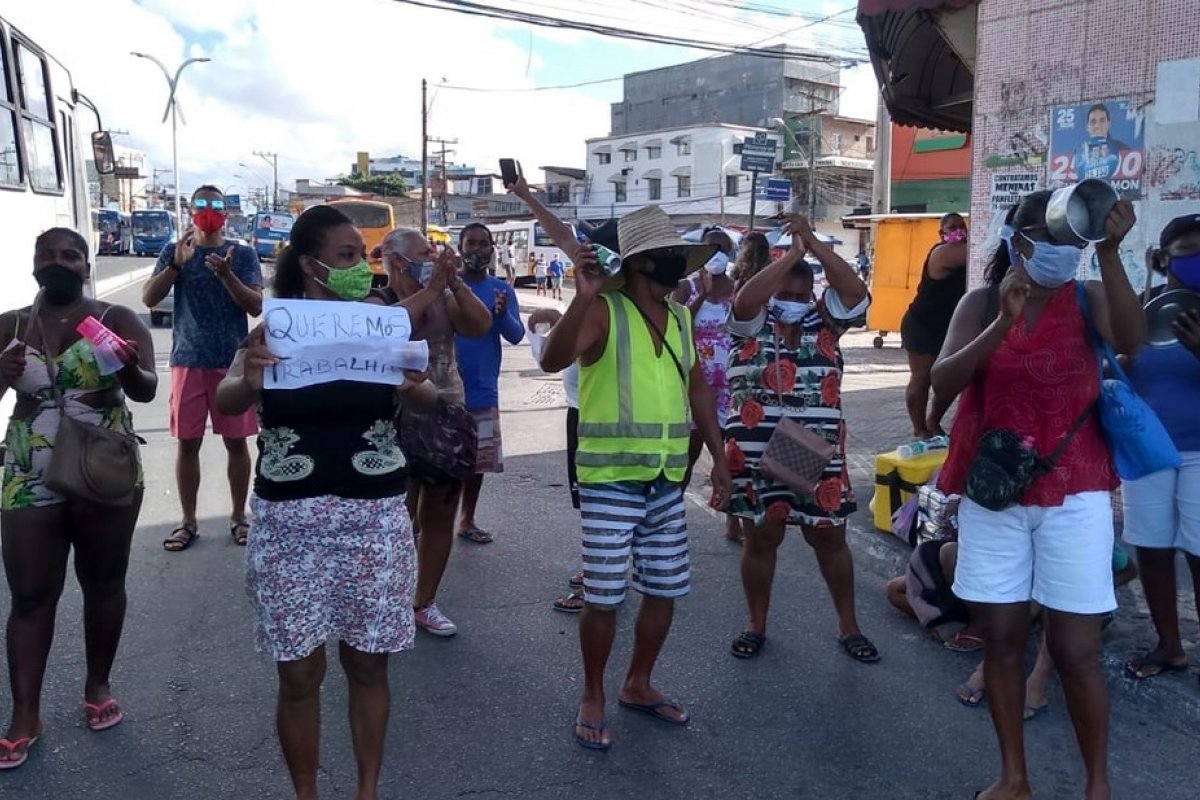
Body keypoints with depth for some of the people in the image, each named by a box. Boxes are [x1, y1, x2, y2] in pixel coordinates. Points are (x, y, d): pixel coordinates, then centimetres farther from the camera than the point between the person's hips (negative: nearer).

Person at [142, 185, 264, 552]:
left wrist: (227, 275, -23)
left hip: (233, 361, -1)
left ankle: (238, 517, 18)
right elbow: (149, 299, -5)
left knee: (236, 441, 5)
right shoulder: (174, 251, 4)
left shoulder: (243, 254, 1)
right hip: (188, 361, 1)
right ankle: (188, 522, 17)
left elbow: (256, 306, -7)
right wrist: (176, 264, -18)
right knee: (187, 442, 5)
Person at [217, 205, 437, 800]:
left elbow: (428, 400, -7)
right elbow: (224, 404, -11)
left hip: (374, 515, 1)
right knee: (299, 672, 7)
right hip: (290, 519, -1)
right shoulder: (274, 330, -2)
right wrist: (248, 383, -34)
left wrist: (413, 388, -30)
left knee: (367, 663, 10)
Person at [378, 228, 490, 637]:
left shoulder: (445, 298, 7)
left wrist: (455, 283, -17)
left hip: (447, 419, 5)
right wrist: (430, 288, -26)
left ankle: (424, 604, 26)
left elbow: (481, 325, -8)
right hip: (398, 423, -5)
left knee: (440, 518, 12)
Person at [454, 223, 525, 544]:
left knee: (477, 459, 13)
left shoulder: (502, 290, 4)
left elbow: (517, 335, -4)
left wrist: (503, 314, -25)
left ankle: (467, 520, 28)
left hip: (483, 391, 3)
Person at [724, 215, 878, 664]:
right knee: (761, 540, 10)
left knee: (830, 539, 11)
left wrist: (815, 244, -12)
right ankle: (756, 624, 27)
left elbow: (856, 293, -10)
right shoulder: (753, 324, 1)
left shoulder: (824, 323, 7)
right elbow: (745, 298, -21)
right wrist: (792, 255, -17)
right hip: (757, 455, -1)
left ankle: (848, 626, 27)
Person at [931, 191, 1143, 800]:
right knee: (1001, 639, 8)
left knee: (1075, 649, 0)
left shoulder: (1087, 298, 1)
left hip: (1073, 494, -1)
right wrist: (1004, 321, -23)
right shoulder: (980, 303, 2)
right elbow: (943, 382, -11)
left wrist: (1110, 252, -26)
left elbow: (1130, 342, -20)